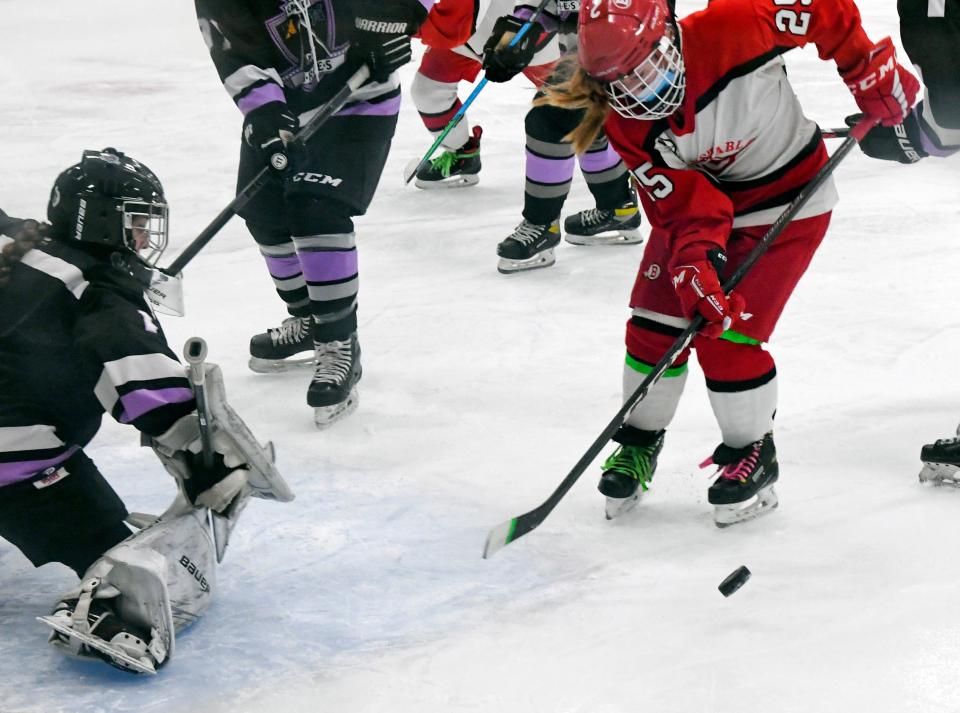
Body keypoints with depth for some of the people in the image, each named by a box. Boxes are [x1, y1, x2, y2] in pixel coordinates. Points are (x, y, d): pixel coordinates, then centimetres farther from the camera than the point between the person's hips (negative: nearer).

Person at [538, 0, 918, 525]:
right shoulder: (626, 126, -18)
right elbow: (684, 204, -20)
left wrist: (871, 73, -11)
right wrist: (695, 263, -36)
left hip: (788, 201, -4)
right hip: (695, 196, 4)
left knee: (727, 338, -12)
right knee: (655, 325, 0)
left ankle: (753, 452, 11)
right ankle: (640, 441, 24)